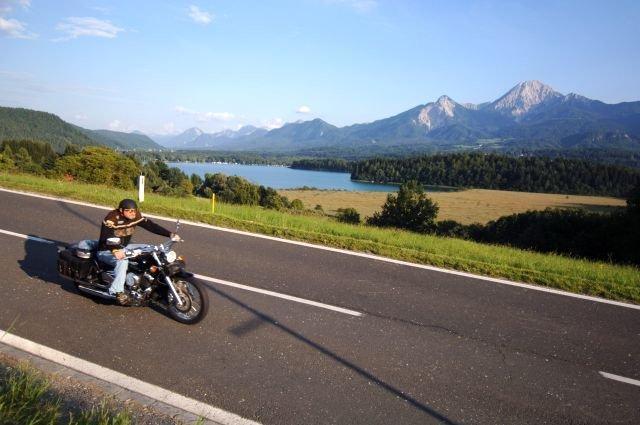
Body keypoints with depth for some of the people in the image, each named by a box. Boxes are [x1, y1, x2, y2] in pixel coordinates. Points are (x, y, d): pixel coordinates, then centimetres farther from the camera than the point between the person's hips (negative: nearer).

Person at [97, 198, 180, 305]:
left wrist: (170, 234, -27)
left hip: (124, 248, 7)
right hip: (107, 251, -7)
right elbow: (105, 237, -37)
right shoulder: (111, 218, -25)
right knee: (123, 261, -37)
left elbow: (151, 226, -14)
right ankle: (117, 290, -36)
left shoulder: (136, 217, -8)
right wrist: (115, 250, -57)